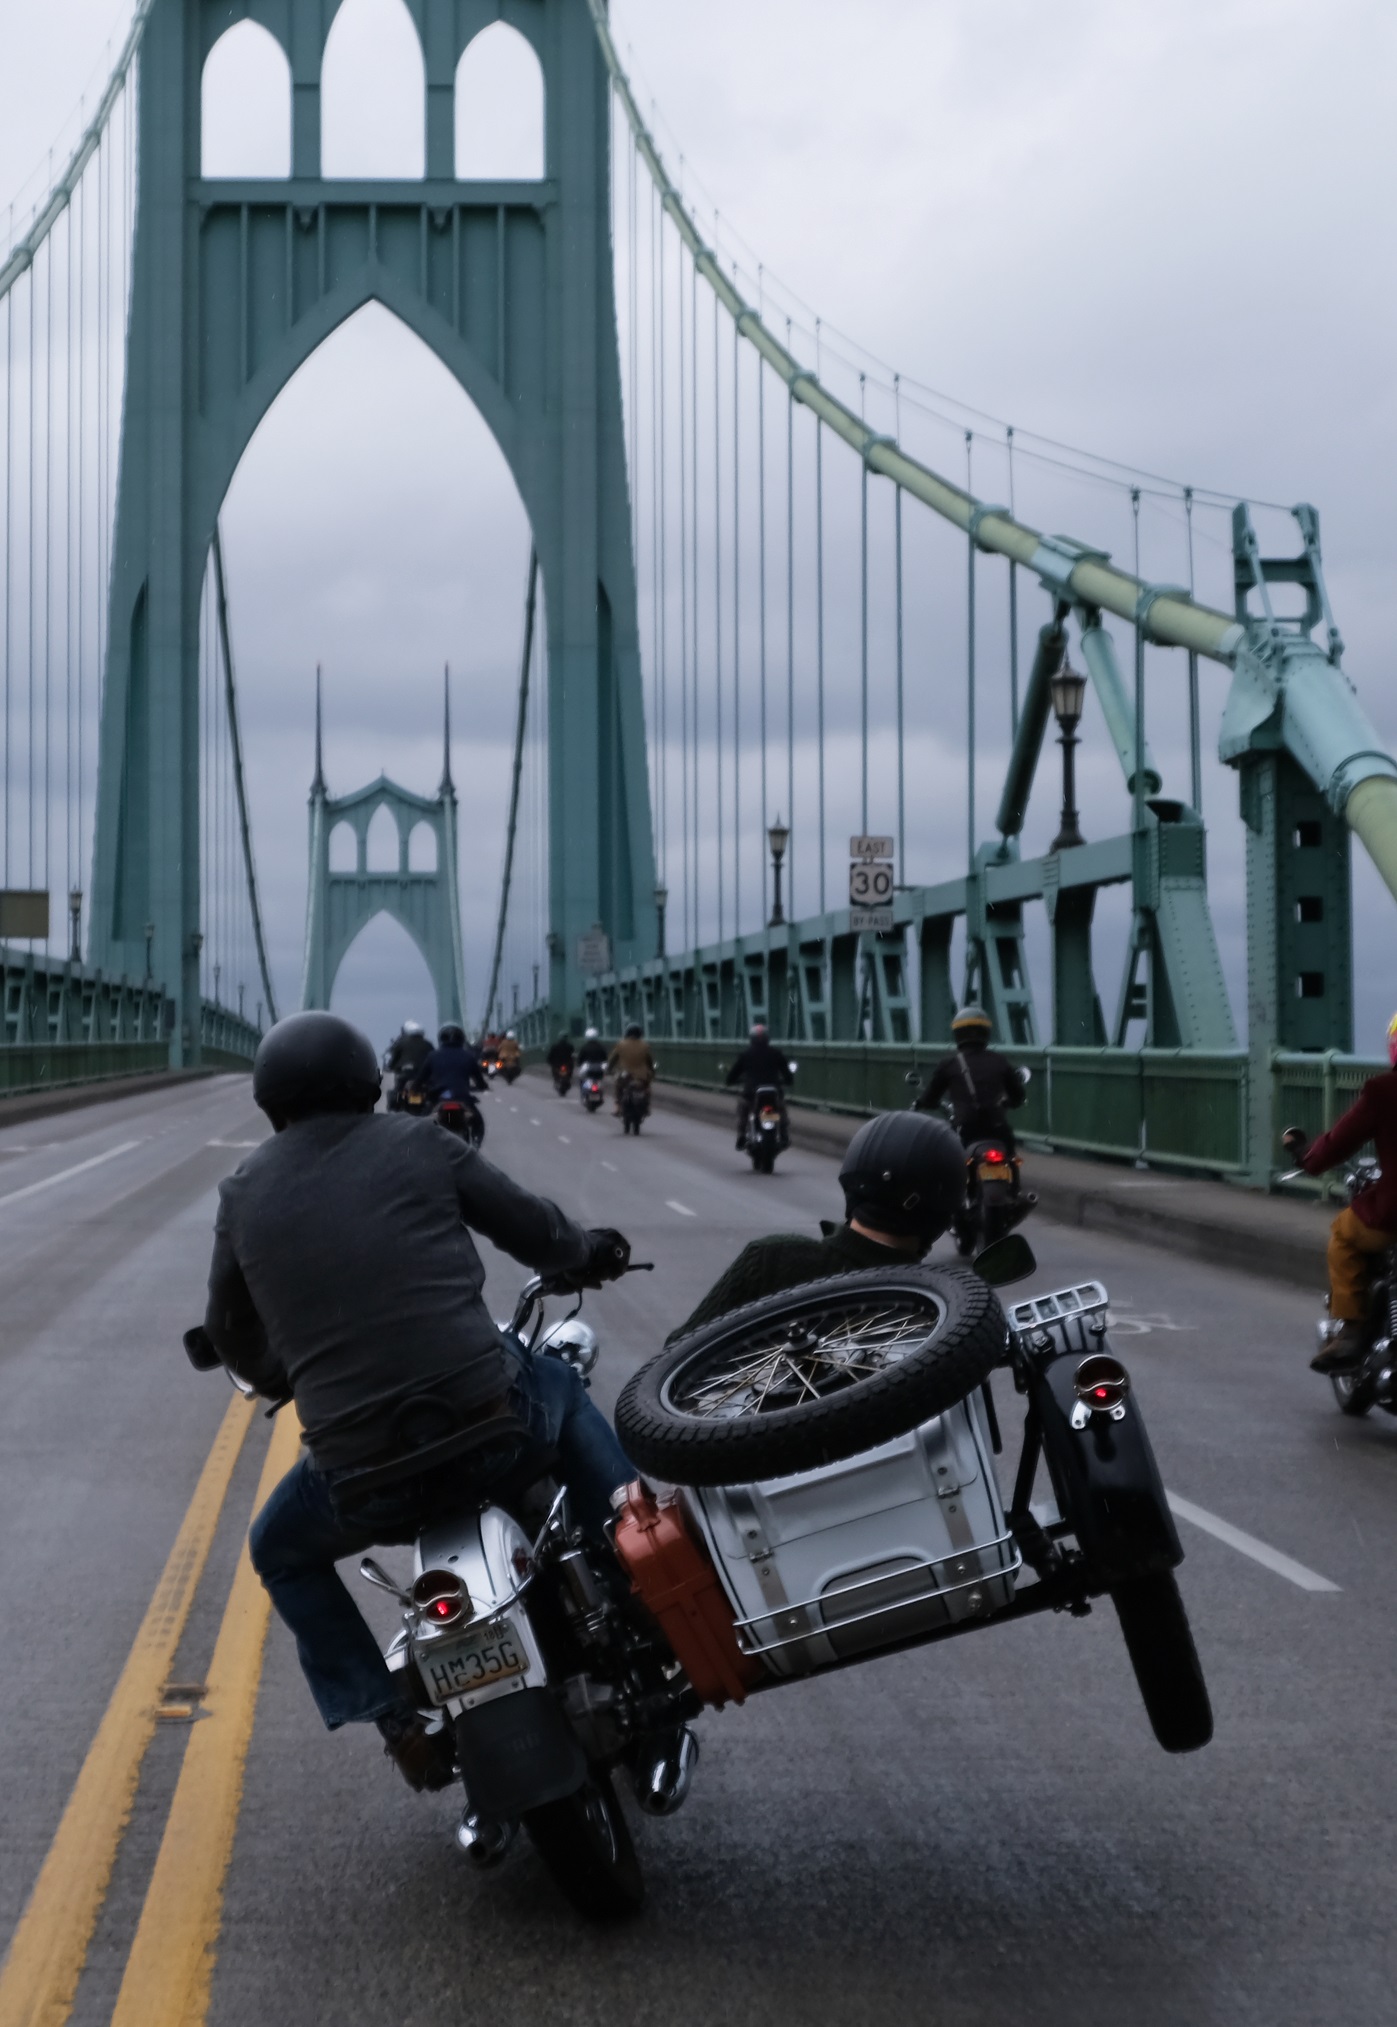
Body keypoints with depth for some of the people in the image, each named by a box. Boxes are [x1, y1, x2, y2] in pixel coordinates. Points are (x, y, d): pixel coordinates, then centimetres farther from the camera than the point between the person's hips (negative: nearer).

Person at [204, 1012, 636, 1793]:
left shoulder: (245, 1193, 10)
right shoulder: (415, 1143, 5)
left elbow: (232, 1332, 22)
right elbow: (532, 1226, 13)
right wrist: (592, 1253, 36)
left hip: (360, 1475, 0)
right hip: (494, 1427, 0)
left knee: (281, 1553, 31)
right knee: (564, 1392, 34)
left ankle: (396, 1719, 17)